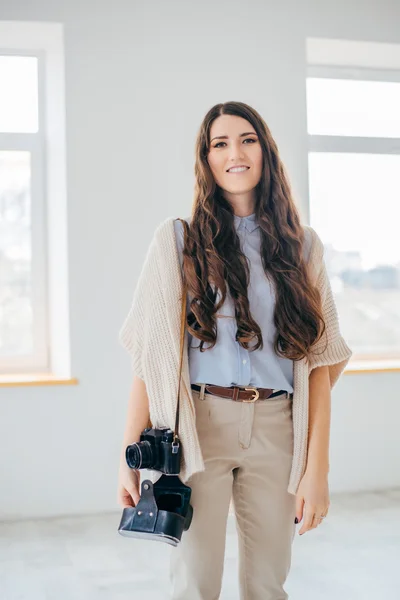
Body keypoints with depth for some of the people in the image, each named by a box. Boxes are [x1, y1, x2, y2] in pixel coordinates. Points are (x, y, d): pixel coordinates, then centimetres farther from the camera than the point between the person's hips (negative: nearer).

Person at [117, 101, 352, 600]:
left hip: (276, 429, 2)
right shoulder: (176, 239, 3)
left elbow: (318, 359, 3)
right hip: (198, 425, -1)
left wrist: (317, 466, -3)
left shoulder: (301, 244, 8)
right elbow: (149, 353, -1)